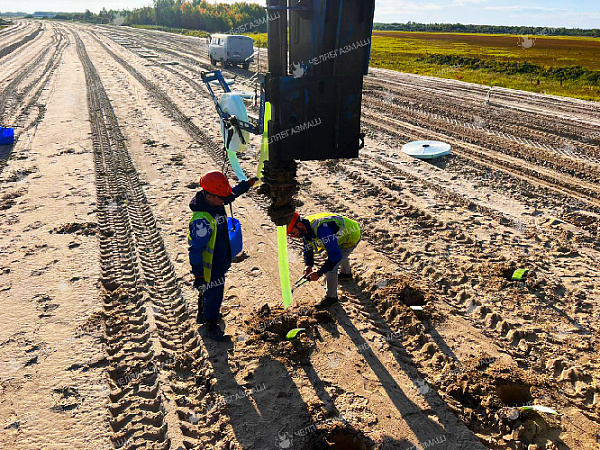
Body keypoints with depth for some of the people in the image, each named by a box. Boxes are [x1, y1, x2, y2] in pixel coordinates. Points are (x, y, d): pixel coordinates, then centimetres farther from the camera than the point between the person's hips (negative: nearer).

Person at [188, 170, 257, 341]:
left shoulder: (216, 203, -8)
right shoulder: (201, 219, -36)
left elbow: (232, 193, 16)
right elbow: (196, 249, -30)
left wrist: (248, 184, 17)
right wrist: (198, 275, -25)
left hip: (220, 261, 9)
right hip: (210, 267, -9)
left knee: (207, 291, 29)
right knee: (214, 295, 10)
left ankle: (202, 315, 54)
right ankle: (212, 328, 32)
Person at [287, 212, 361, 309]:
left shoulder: (321, 228, -41)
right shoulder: (305, 228, -12)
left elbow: (335, 256, -40)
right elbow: (308, 250, 2)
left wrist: (319, 273, -36)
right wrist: (308, 265, -17)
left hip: (352, 236, -9)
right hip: (343, 233, 9)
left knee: (331, 267, -14)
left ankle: (331, 297, 6)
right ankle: (346, 273, 64)